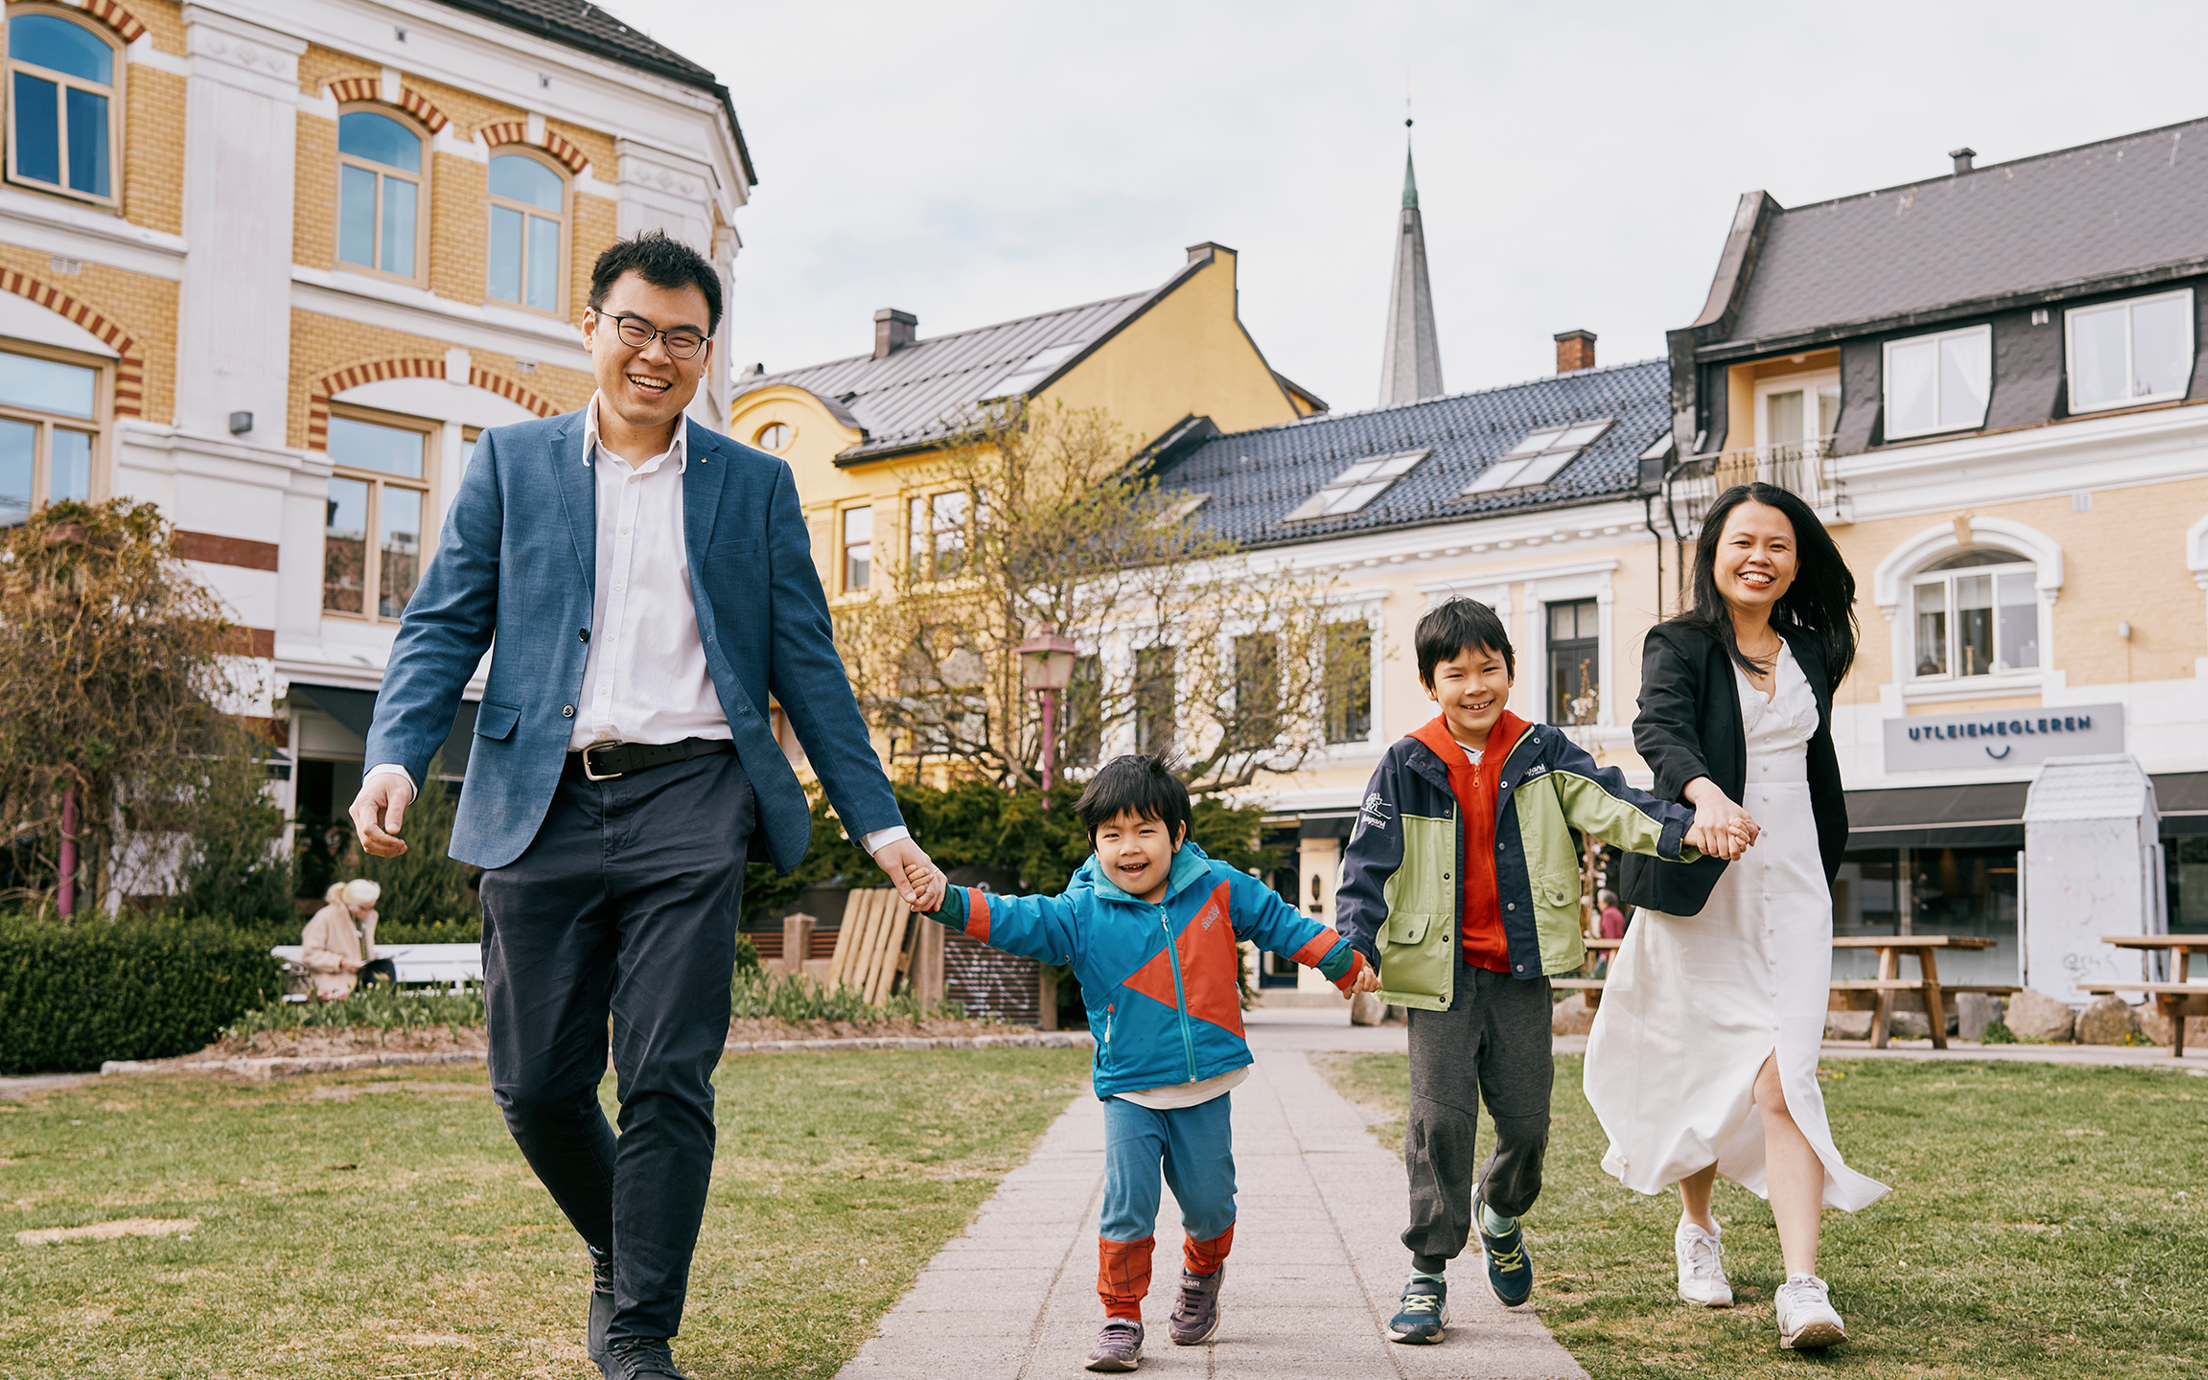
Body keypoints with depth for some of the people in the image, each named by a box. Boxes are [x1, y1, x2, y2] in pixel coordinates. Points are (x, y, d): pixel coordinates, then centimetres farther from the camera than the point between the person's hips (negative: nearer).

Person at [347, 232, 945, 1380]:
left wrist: (879, 824, 7)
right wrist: (395, 755, -12)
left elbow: (807, 665, 13)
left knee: (669, 1081, -6)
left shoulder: (755, 486, 14)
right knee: (537, 1086, 4)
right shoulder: (511, 461, 14)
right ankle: (617, 1253, 32)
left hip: (688, 800, -1)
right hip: (541, 804, 1)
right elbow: (445, 624, 7)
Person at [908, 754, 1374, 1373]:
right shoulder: (1081, 913, -6)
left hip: (1206, 1086, 1)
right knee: (1127, 1206, -9)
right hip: (1129, 1090, -1)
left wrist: (1345, 963, 12)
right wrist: (949, 902, -33)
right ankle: (1121, 1319, 8)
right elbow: (1018, 920, -17)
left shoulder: (1219, 888, -2)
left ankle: (1202, 1275, 42)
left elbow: (1280, 921, 10)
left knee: (1209, 1202, 11)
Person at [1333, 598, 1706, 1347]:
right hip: (1441, 972, -2)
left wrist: (1681, 831, -26)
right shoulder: (1406, 767, -1)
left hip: (1521, 972, 2)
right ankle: (1428, 1270, 9)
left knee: (1526, 1117, 5)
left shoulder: (1542, 752, 4)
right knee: (1440, 1119, -5)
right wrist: (1355, 944, -18)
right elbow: (1368, 862, -4)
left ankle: (1500, 1212, 38)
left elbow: (1604, 801, -9)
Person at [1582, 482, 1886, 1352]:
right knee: (1702, 1069, 9)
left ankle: (1803, 1285, -16)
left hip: (1791, 889, 3)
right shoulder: (1679, 646, -4)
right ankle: (1696, 1230, 34)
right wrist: (1706, 794, -45)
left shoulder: (1809, 652, 11)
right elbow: (1659, 728, -25)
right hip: (1699, 888, -2)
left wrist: (1822, 867, 26)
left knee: (1784, 1080, -10)